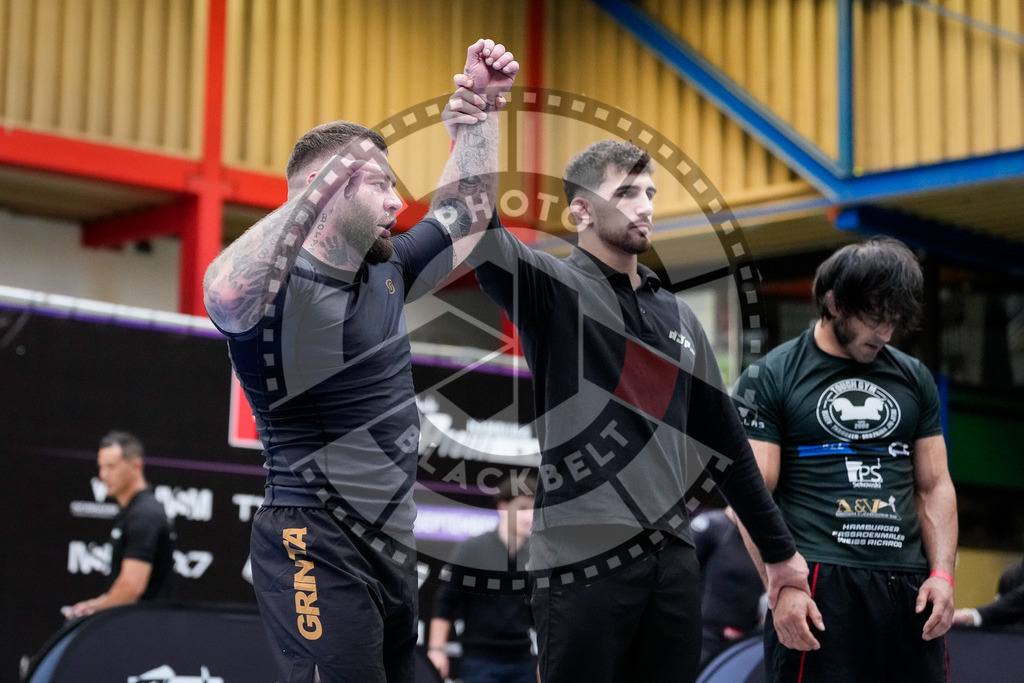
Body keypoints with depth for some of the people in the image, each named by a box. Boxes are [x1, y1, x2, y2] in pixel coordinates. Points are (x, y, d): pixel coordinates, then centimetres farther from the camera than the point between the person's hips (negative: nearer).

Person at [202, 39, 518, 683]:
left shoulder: (386, 275, 13)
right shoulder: (280, 286, -12)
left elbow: (466, 208, 27)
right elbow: (226, 294, -37)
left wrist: (484, 109, 16)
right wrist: (317, 189, -35)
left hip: (392, 549, 9)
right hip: (318, 551, -9)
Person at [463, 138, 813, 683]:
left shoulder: (677, 315, 16)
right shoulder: (555, 289, -1)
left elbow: (724, 443, 21)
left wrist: (780, 550, 22)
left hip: (673, 557, 6)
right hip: (582, 559, -6)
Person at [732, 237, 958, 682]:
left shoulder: (914, 378, 17)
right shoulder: (769, 378, 3)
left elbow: (934, 486, 17)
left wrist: (942, 574, 3)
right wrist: (782, 588, -14)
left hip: (908, 588, 4)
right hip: (819, 587, -4)